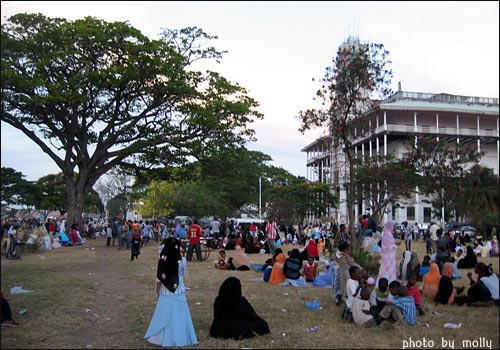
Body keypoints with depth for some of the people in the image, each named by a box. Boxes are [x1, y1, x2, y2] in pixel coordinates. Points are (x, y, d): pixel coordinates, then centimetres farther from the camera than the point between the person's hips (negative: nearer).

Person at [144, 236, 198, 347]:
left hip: (165, 293, 0)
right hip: (178, 293, 0)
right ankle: (179, 338, 15)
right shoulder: (182, 260, -11)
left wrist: (157, 293, 5)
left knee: (164, 315, 12)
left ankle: (164, 337, 21)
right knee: (178, 316, 10)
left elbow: (159, 279, -7)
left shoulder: (162, 260, -12)